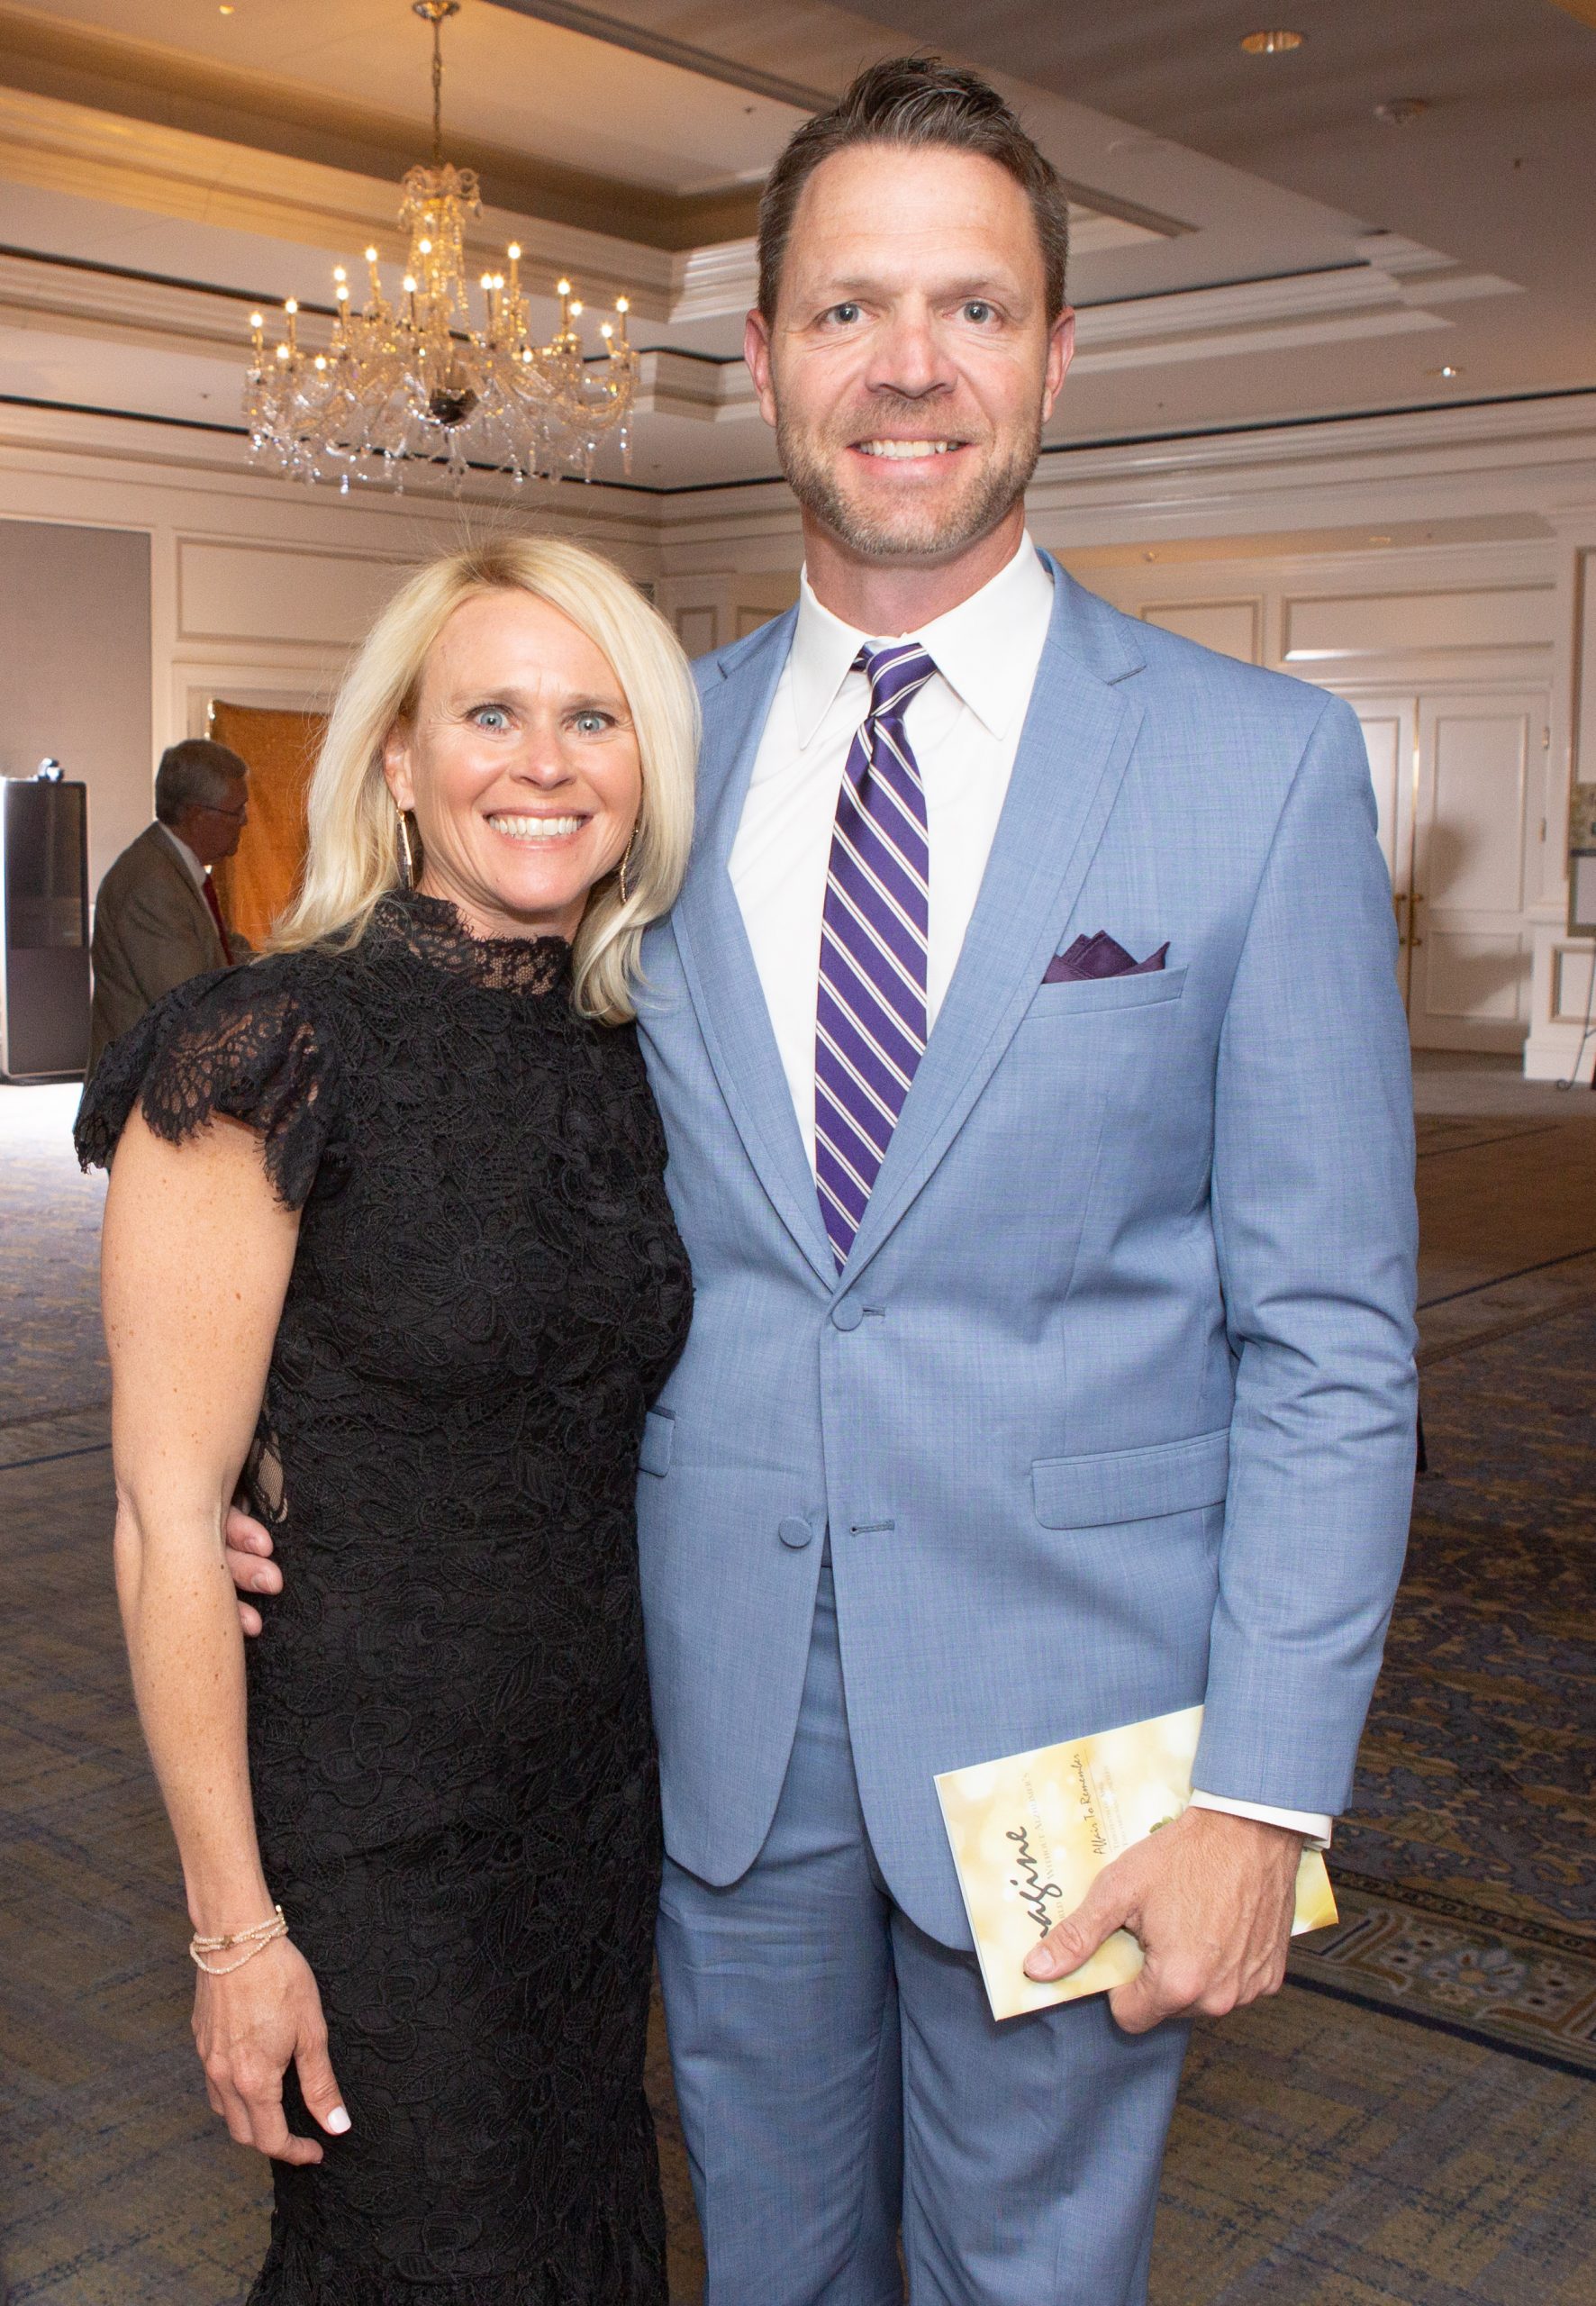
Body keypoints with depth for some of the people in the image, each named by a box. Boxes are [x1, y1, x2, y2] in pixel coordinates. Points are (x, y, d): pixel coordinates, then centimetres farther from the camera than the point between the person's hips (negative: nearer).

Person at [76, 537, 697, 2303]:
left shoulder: (623, 1062, 1)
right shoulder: (268, 1054, -18)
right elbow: (168, 1520, -16)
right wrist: (235, 1928, -14)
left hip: (601, 1789, 6)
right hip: (363, 1819, -6)